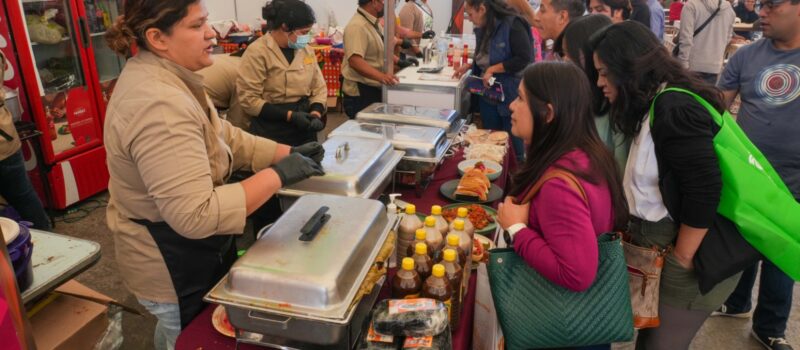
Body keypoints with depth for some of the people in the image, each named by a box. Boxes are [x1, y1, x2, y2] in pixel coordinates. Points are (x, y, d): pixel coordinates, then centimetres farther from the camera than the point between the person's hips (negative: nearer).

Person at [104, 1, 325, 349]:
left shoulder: (163, 76, 2)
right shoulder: (159, 105, -32)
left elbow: (223, 136, 8)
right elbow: (196, 216, -36)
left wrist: (286, 152, -3)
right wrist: (278, 175, -32)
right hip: (177, 268, -9)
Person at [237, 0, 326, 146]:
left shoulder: (306, 49, 6)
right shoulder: (257, 52, -11)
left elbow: (319, 87, 9)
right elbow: (248, 99, -14)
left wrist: (316, 113, -10)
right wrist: (289, 115, -19)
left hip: (304, 129, 5)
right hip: (272, 132, -5)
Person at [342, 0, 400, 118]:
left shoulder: (374, 24, 10)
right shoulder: (357, 26, -21)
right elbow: (355, 61, -35)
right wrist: (381, 77, -46)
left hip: (375, 90, 10)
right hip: (361, 93, -9)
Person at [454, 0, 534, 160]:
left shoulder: (512, 24, -17)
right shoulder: (482, 29, 7)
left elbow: (524, 59, -21)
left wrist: (493, 69, -19)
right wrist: (469, 66, 7)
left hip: (510, 96, -7)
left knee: (513, 143, 6)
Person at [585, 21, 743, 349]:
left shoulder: (674, 110, -20)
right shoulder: (655, 107, 9)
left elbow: (704, 193, -24)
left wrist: (681, 261, -15)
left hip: (701, 258, -8)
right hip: (665, 249, 8)